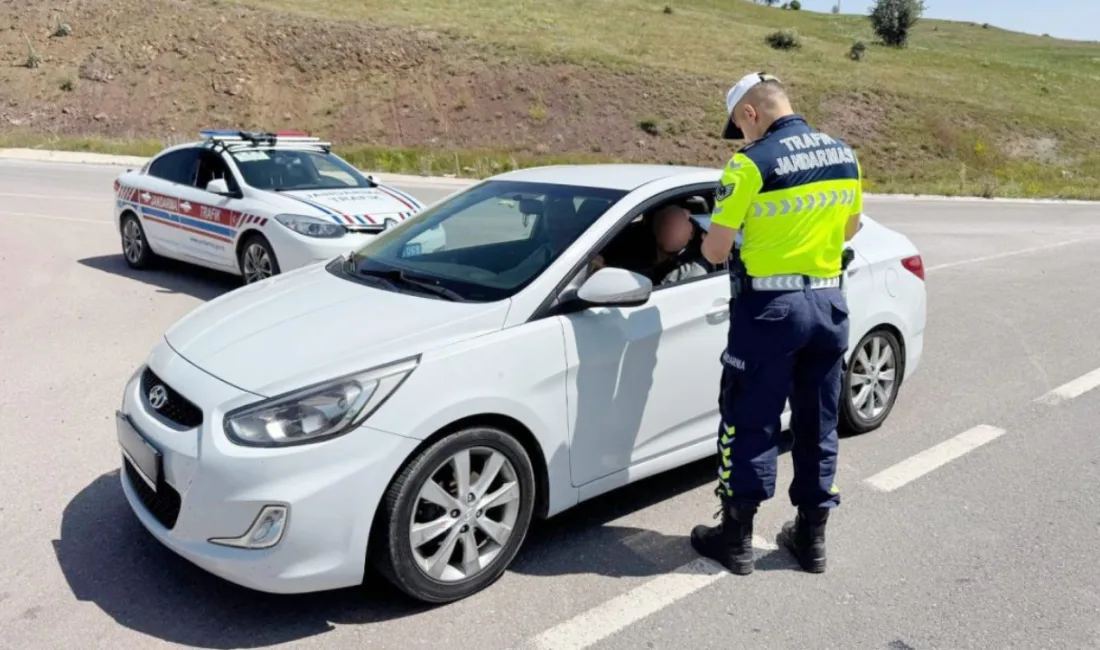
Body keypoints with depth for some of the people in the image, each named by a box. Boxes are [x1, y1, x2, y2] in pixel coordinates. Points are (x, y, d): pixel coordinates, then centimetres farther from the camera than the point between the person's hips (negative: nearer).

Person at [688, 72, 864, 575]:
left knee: (749, 422, 5)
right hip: (828, 302, 6)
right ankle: (811, 535, 25)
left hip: (770, 306, -6)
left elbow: (716, 251, -12)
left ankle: (736, 537, 14)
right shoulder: (845, 155, 7)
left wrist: (706, 243, 10)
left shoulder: (751, 164, -14)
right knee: (818, 423, 14)